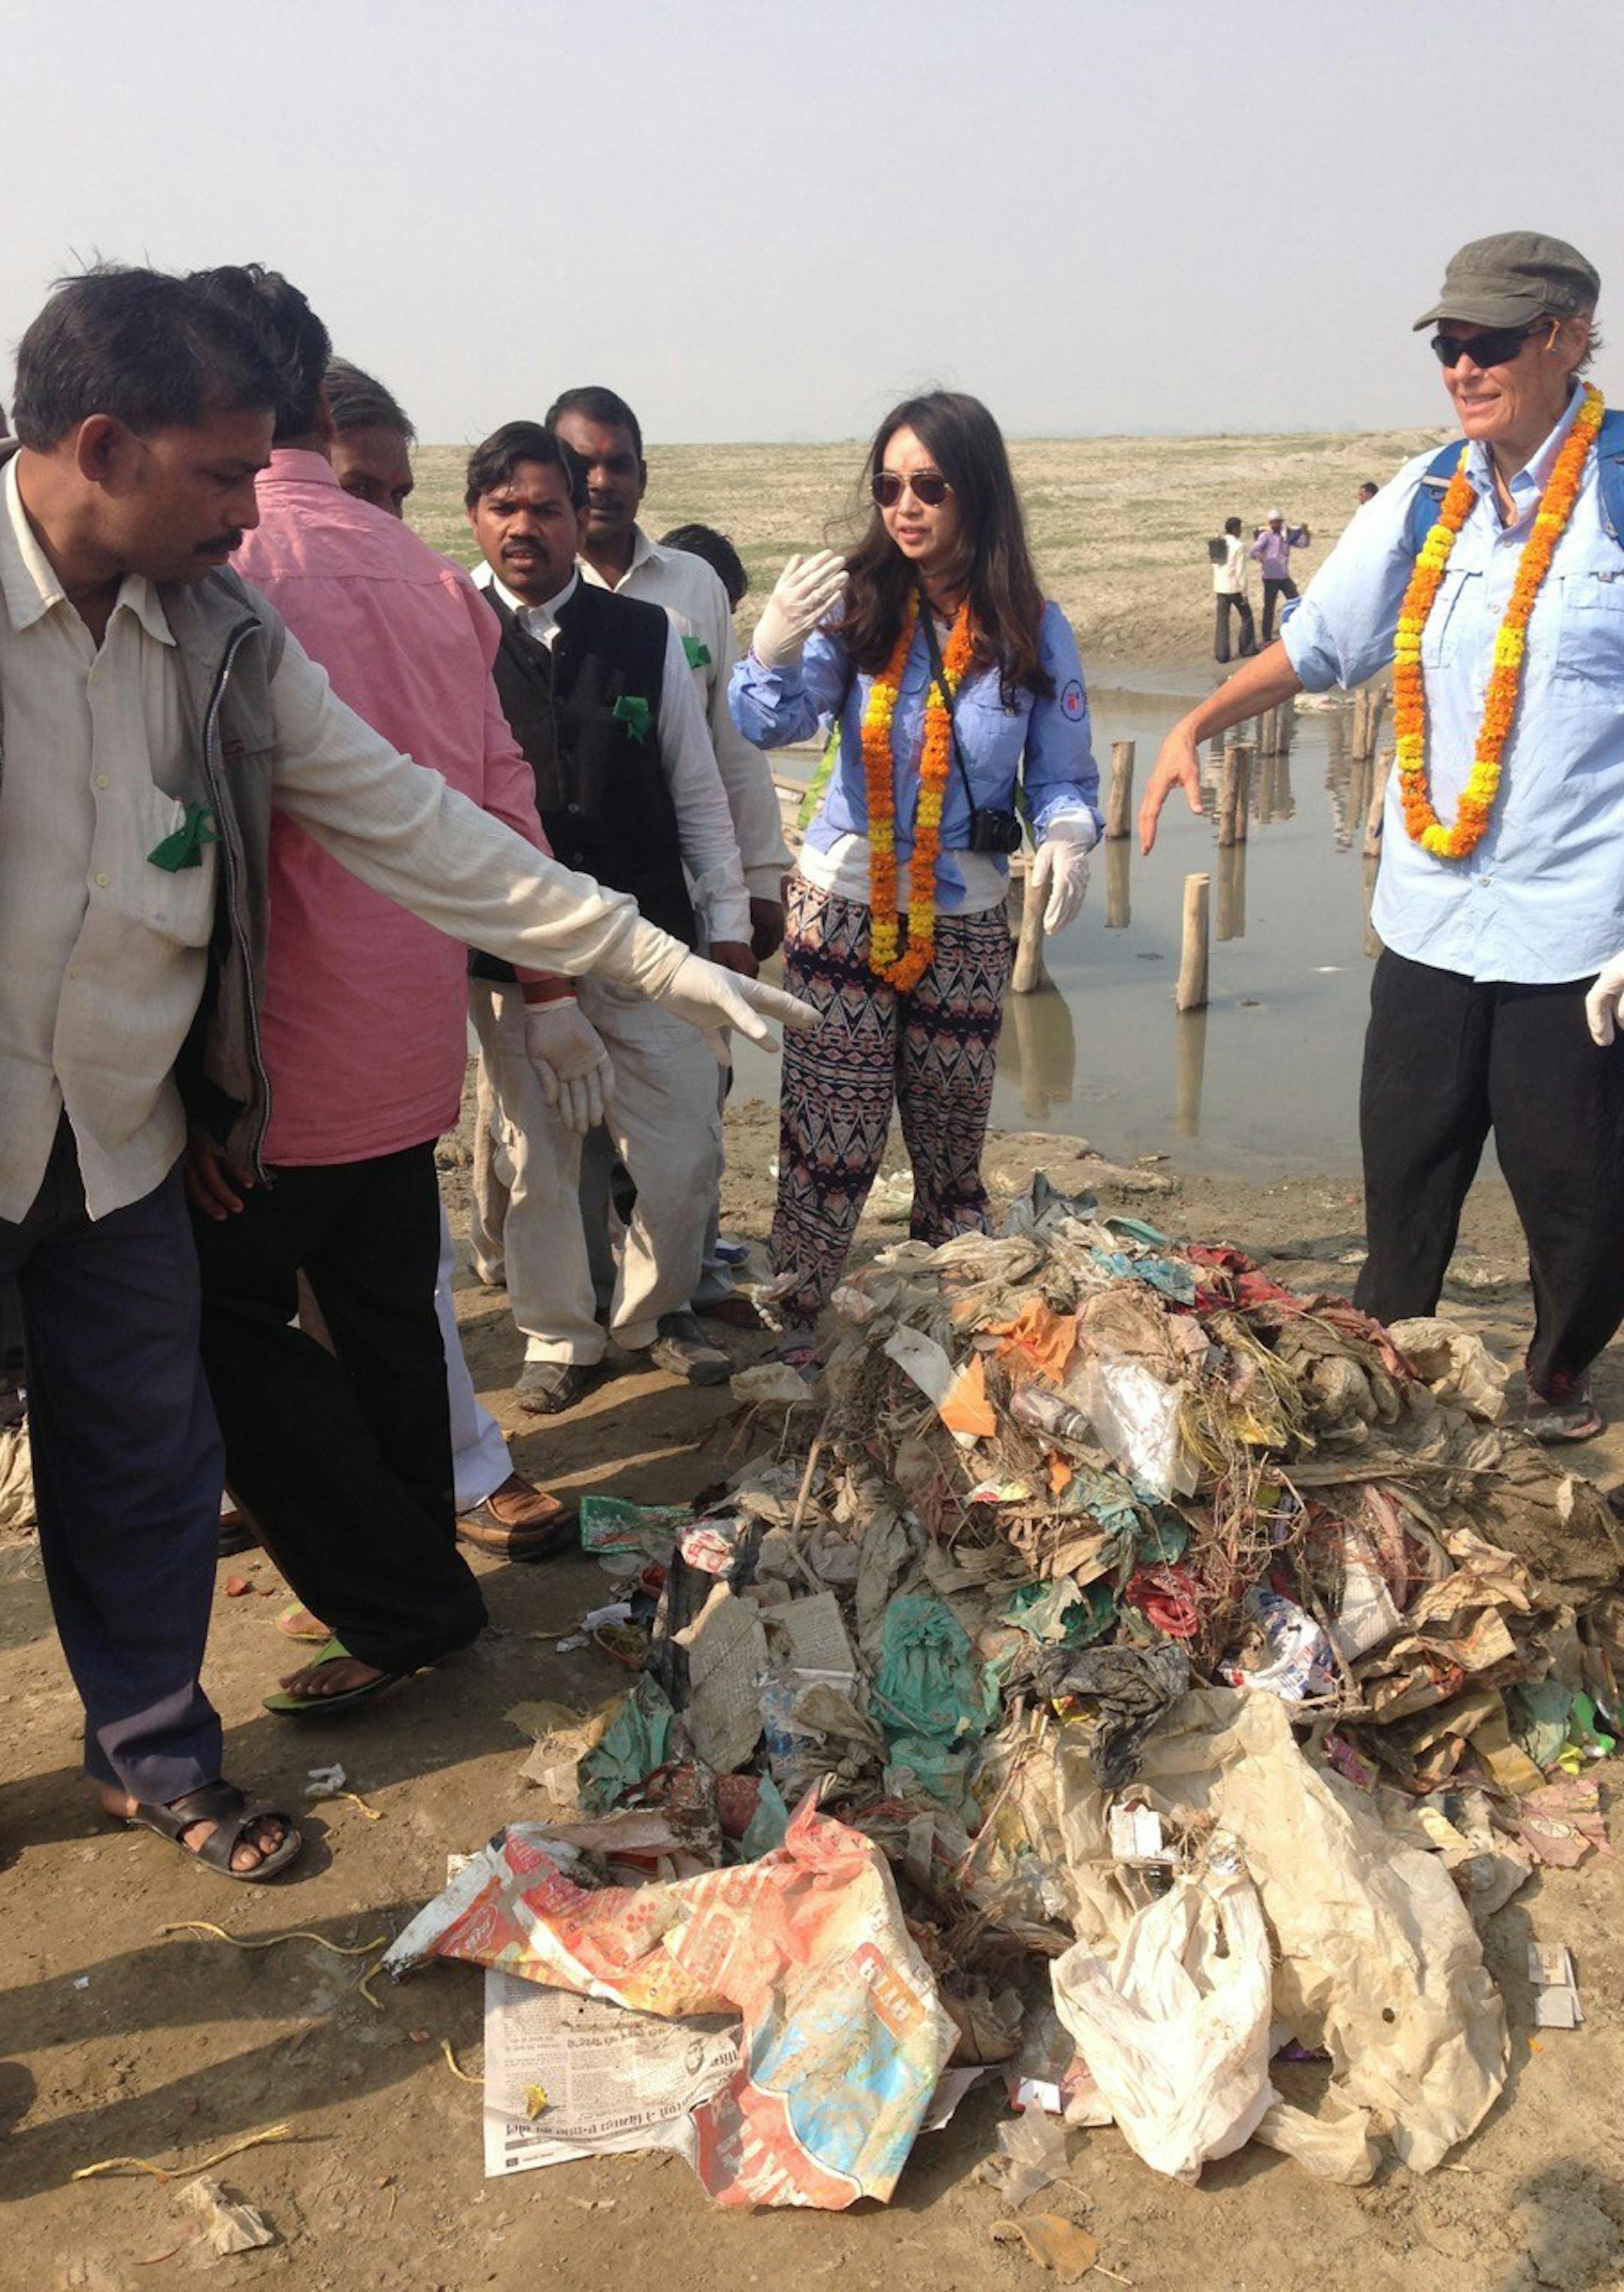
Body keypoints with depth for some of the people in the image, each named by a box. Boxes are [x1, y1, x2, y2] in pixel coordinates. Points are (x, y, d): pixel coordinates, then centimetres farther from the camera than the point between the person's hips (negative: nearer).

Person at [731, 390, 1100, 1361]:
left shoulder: (1033, 629, -2)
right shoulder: (858, 602, -3)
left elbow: (1064, 777, 0)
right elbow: (769, 724, -14)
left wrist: (1069, 835, -23)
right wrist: (773, 652, -36)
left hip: (964, 920, 1)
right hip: (842, 905, -1)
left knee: (953, 1146, 11)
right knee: (828, 1142, -4)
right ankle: (787, 1330, 10)